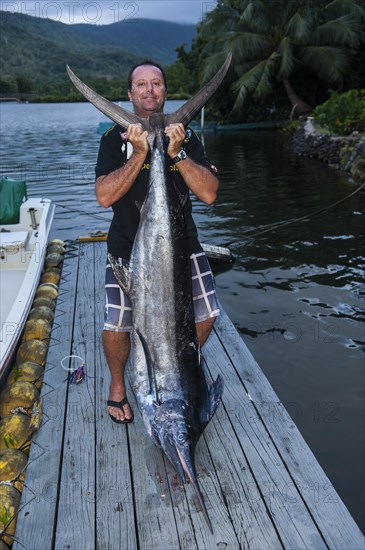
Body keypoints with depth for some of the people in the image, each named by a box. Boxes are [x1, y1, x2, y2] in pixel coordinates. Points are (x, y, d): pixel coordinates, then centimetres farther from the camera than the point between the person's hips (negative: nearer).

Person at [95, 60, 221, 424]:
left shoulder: (186, 138, 4)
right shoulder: (115, 139, -1)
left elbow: (209, 194, -9)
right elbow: (104, 196, -15)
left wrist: (177, 153, -20)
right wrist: (139, 155, -22)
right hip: (128, 247, -2)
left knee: (204, 315, -2)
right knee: (116, 324, -10)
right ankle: (117, 384, 22)